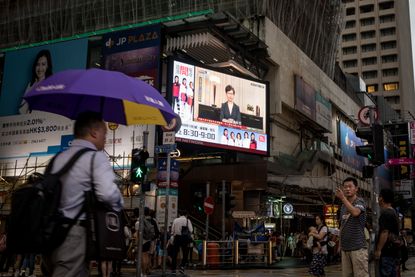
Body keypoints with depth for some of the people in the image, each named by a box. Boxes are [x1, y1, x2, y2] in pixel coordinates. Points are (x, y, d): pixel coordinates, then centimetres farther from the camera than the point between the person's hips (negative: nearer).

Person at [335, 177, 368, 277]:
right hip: (345, 247, 7)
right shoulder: (343, 206, 14)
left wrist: (343, 198, -33)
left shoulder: (360, 202, -6)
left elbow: (355, 212, -30)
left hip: (358, 247, -7)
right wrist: (340, 244, 16)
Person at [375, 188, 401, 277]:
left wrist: (378, 249, -19)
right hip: (394, 251, 10)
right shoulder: (394, 212, 17)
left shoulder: (385, 213, -15)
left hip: (387, 252, -10)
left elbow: (384, 232, -21)